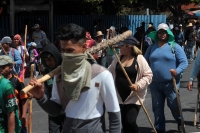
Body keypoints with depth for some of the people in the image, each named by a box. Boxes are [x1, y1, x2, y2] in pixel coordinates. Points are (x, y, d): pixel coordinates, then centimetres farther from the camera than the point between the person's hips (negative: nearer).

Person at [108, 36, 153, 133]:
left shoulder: (139, 59, -11)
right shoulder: (119, 58, 5)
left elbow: (148, 75, -11)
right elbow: (109, 72, 12)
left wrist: (138, 85, -23)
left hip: (134, 97, -6)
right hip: (120, 96, 6)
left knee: (130, 121, -14)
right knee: (124, 122, 12)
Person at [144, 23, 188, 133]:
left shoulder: (174, 46, -5)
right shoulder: (152, 47, 6)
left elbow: (184, 62, -8)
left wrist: (177, 71, -25)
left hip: (170, 83, -3)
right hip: (154, 83, 4)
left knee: (174, 105, 7)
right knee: (157, 108, 9)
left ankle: (180, 122, 37)